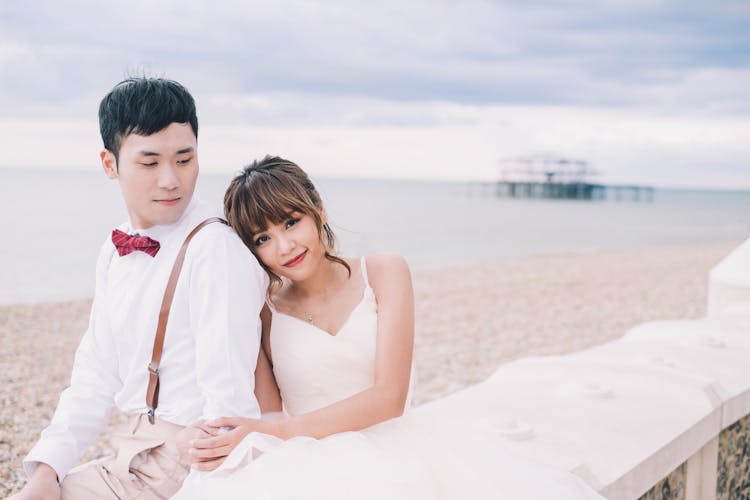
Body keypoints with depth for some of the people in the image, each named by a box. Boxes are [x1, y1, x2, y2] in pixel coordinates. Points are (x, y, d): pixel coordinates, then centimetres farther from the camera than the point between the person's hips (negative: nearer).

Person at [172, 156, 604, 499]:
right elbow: (268, 416, 3)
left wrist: (272, 430, -13)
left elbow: (389, 396, -6)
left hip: (398, 448, 0)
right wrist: (218, 444, -21)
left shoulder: (385, 273, 4)